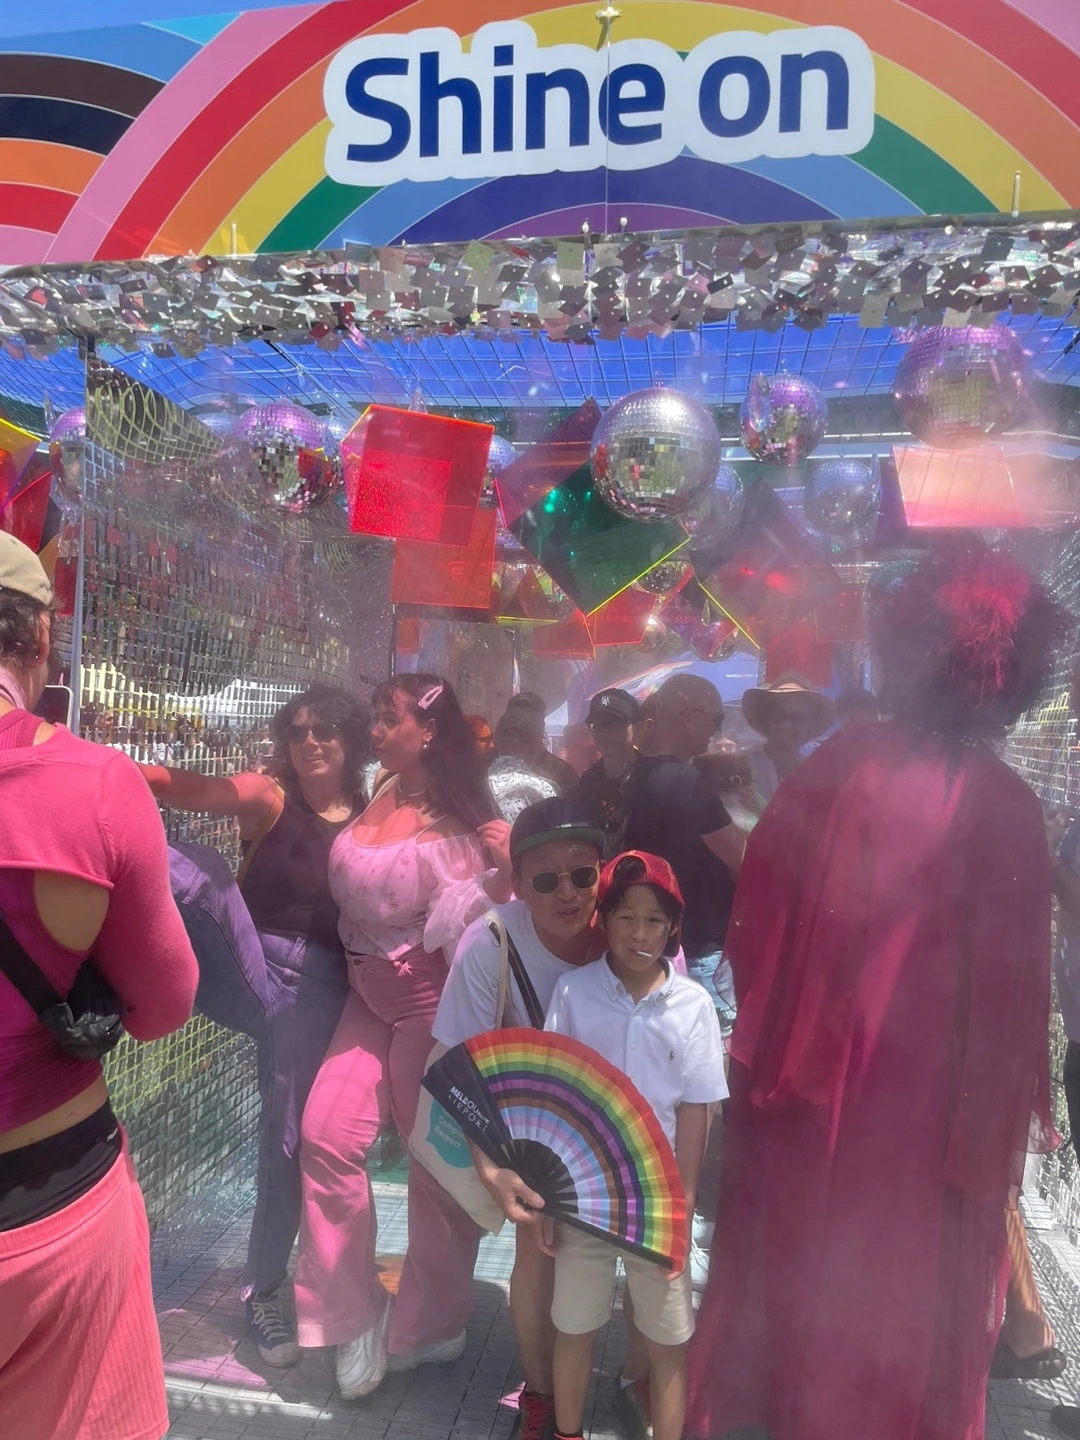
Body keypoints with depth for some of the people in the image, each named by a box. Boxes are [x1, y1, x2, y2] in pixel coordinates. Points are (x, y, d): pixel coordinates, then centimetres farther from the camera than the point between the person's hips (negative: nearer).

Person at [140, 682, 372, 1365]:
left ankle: (265, 1291, 32)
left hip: (316, 987, 2)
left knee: (291, 1136, 10)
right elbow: (190, 788, -23)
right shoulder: (269, 797, -5)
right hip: (253, 969, -1)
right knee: (187, 864, -27)